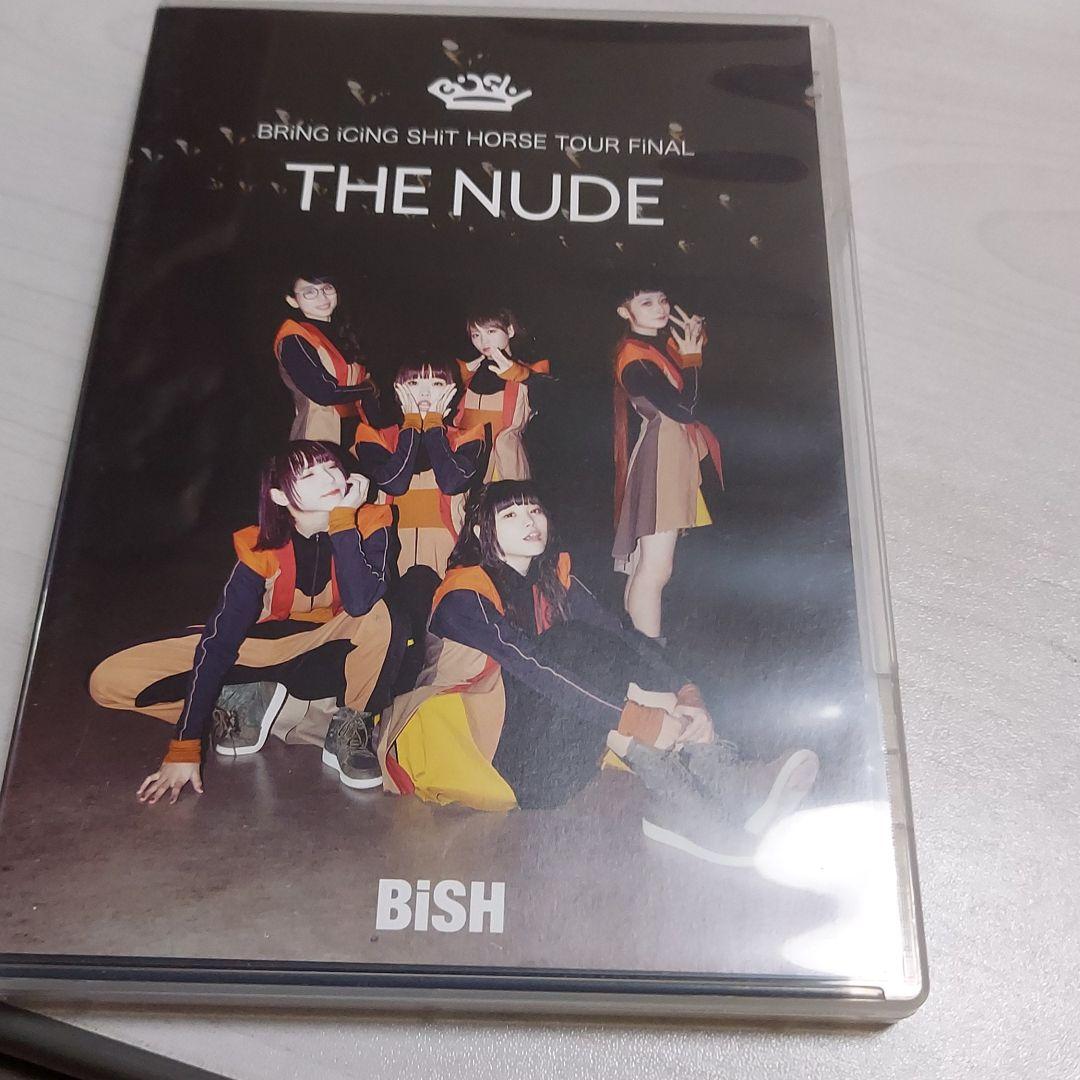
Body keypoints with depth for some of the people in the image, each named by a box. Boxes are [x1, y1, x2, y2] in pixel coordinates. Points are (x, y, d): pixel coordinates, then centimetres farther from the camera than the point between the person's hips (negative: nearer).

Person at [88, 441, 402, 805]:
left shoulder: (367, 525, -19)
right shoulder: (259, 547, -19)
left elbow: (360, 604, -38)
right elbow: (218, 641, -22)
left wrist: (342, 518, -33)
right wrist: (183, 748, -26)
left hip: (338, 660, -1)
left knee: (377, 616, -38)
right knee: (110, 681, -12)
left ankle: (349, 727, -14)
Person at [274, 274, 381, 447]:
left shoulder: (341, 328, 13)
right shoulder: (293, 341, -14)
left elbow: (364, 378, 12)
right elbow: (325, 394, -20)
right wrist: (369, 389, -4)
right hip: (321, 438, -8)